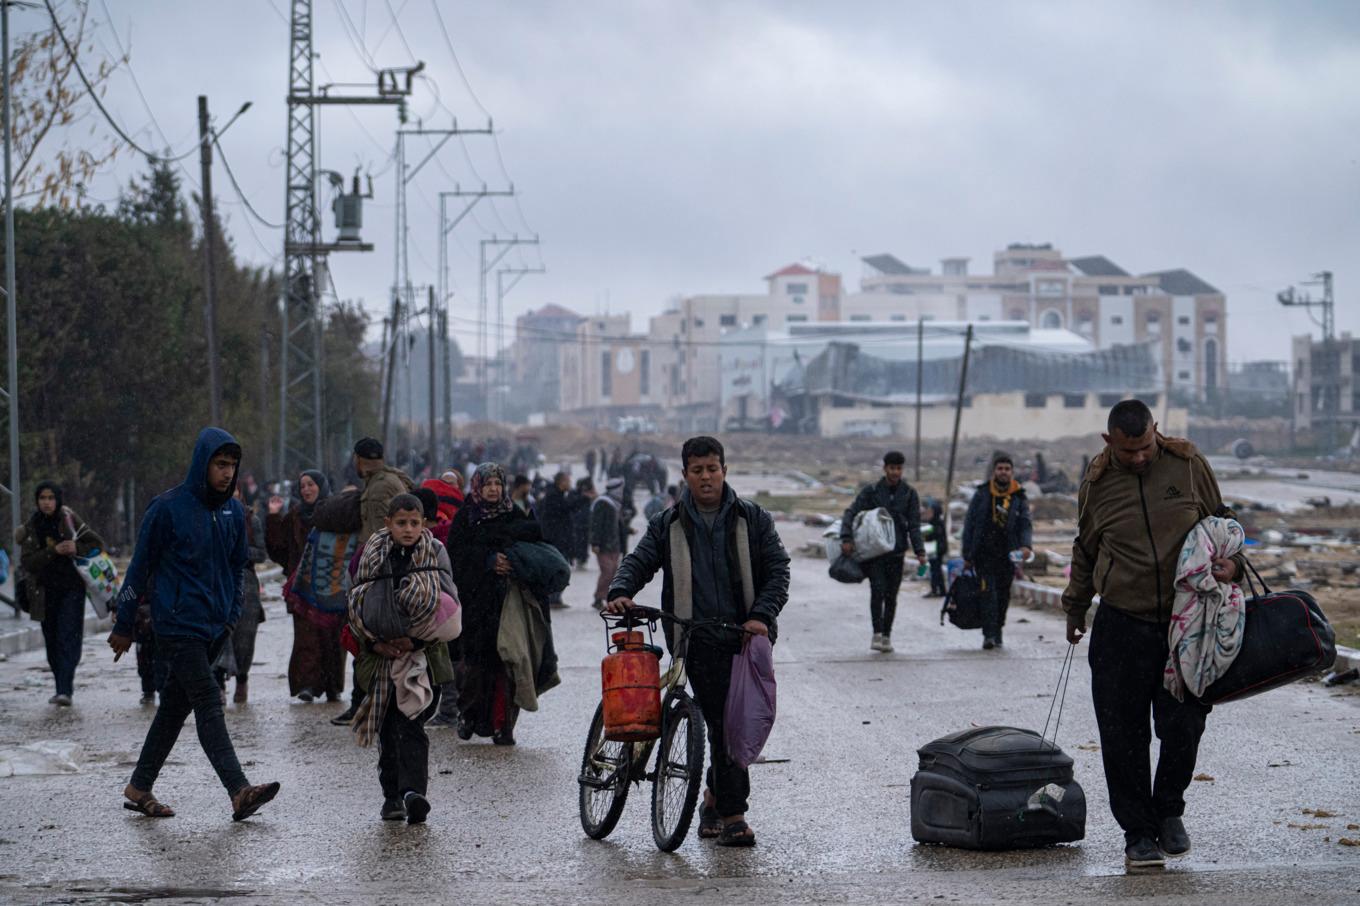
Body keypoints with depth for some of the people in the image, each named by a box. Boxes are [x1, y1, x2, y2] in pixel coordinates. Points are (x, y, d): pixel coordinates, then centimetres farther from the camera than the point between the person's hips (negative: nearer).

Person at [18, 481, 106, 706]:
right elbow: (27, 562, -7)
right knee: (52, 642, 8)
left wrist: (77, 548, -17)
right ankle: (62, 687, 20)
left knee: (68, 639, -14)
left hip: (72, 588, -3)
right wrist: (54, 551, -20)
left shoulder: (69, 520, -2)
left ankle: (65, 690, -21)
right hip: (46, 592, 3)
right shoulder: (31, 527, 3)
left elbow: (97, 544, 2)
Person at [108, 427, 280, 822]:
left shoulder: (233, 511, 10)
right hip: (177, 623, -7)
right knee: (208, 704, -14)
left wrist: (232, 614, 14)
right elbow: (140, 567, -3)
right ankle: (239, 791, -23)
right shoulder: (168, 508, -8)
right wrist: (124, 627, 0)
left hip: (214, 627, 7)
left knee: (176, 705, 12)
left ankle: (140, 786, 22)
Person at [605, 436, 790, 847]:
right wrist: (620, 592, -17)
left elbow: (777, 570, 4)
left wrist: (762, 615, -11)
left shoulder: (753, 520, 8)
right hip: (699, 640, -2)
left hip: (746, 637, 2)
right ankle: (733, 814, -7)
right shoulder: (668, 524, 10)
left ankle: (716, 797, 26)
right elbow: (639, 561, 5)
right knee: (723, 723, -9)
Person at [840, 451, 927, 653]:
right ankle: (877, 634, -16)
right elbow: (851, 513, -2)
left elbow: (914, 525, 4)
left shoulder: (910, 494, 7)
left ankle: (886, 636, 14)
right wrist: (846, 538, -17)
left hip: (896, 553, 2)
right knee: (878, 589, -16)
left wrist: (919, 551, -8)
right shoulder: (871, 491, 3)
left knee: (891, 596, 4)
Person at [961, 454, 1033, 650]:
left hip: (1007, 557, 2)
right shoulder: (982, 494, 3)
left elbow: (1026, 524, 3)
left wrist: (1025, 545, -18)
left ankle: (997, 633, 22)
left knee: (1003, 597, 8)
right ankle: (989, 635, -15)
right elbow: (969, 524, 4)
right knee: (988, 593, -13)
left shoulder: (1019, 497, 7)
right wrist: (967, 556, 0)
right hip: (984, 554, -2)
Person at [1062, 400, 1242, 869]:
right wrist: (1075, 607, 24)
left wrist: (1231, 562, -7)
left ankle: (1169, 811, 25)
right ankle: (1138, 833, 9)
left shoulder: (1187, 464, 0)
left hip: (1185, 622, 0)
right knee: (1123, 735, -2)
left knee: (1183, 725, 0)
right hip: (1120, 625, 0)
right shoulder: (1096, 483, 2)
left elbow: (1221, 521, 12)